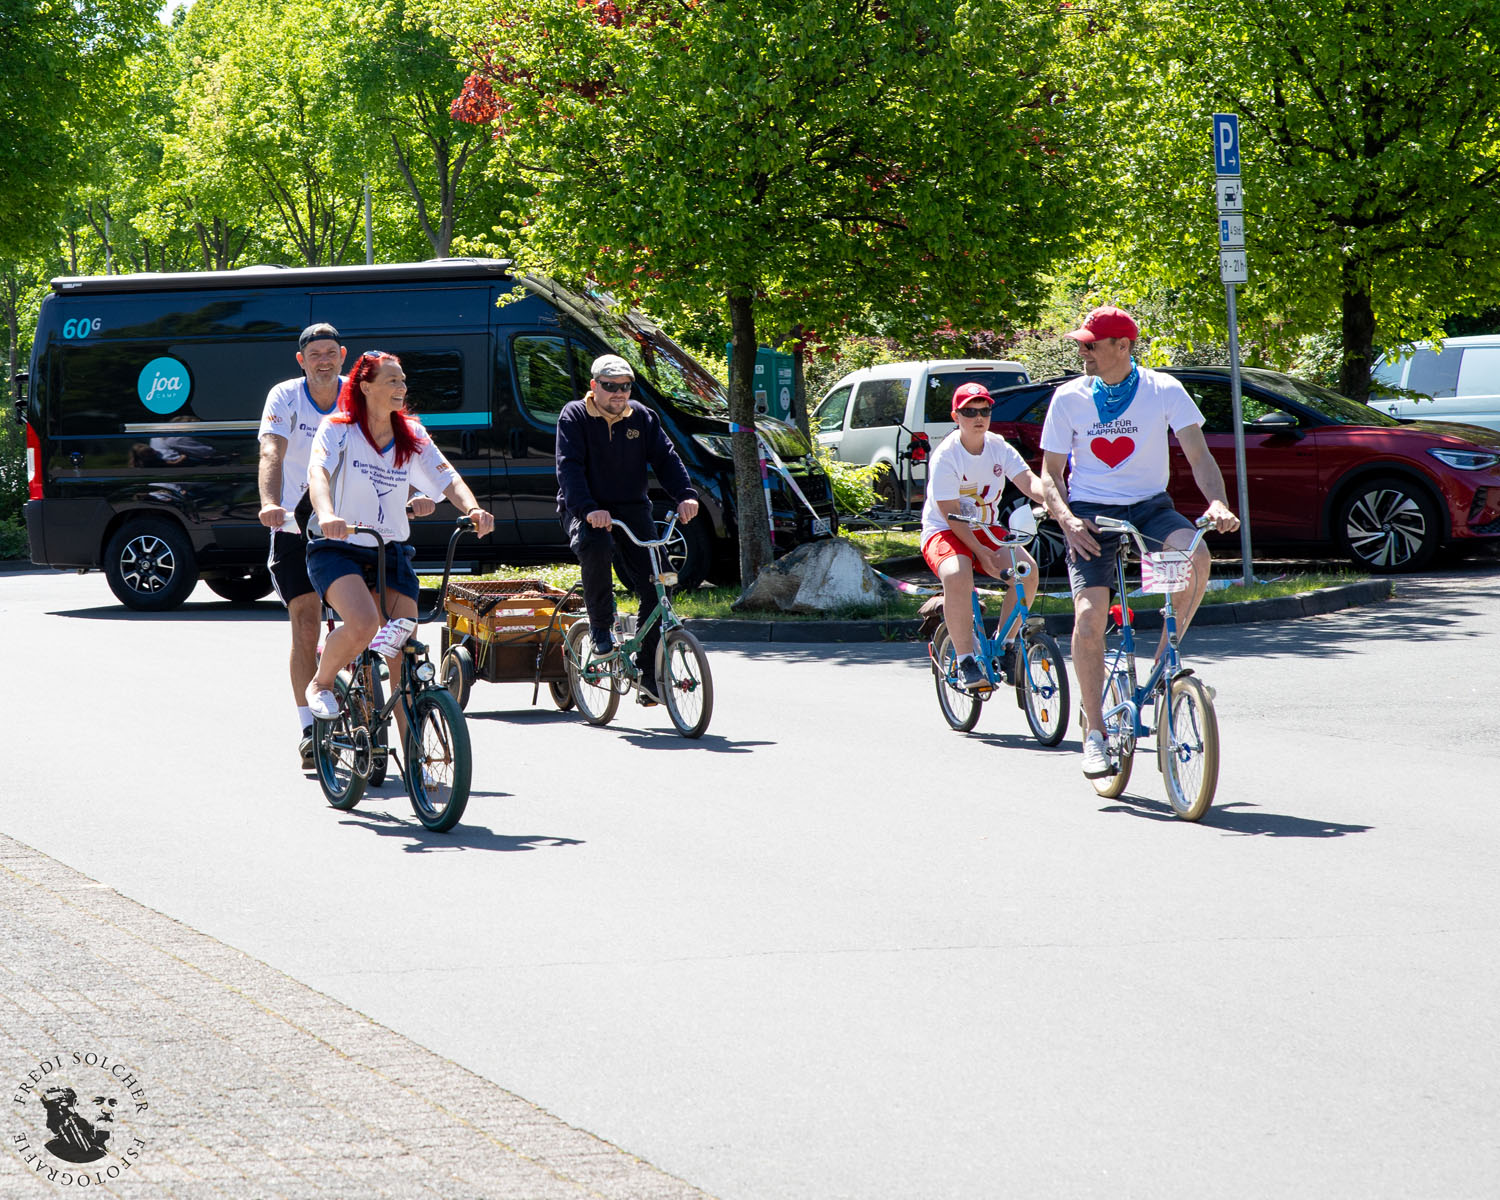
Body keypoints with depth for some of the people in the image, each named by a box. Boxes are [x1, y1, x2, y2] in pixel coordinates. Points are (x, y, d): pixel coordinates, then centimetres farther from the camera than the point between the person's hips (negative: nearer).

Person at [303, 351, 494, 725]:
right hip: (337, 550, -4)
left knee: (404, 656, -6)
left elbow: (446, 477, -4)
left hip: (391, 554, 4)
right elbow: (318, 471, -24)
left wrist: (473, 509, -26)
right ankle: (322, 681, 0)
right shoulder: (338, 430, -6)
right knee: (364, 624, -31)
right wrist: (327, 515, -45)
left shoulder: (412, 435, 7)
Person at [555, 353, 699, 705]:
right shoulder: (574, 417, -4)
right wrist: (589, 509, -33)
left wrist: (685, 495, -19)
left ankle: (649, 675, -1)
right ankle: (600, 628, -18)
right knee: (595, 545, -39)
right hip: (585, 512, -4)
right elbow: (569, 468, -16)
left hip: (631, 509, 4)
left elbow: (665, 458, 1)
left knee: (655, 587, -10)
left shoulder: (641, 418, 8)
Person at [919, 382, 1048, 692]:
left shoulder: (998, 448, -1)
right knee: (957, 576, -37)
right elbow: (950, 513, -18)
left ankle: (1005, 646, -4)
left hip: (986, 530, 5)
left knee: (1027, 569, -22)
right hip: (944, 532, -5)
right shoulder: (945, 456, -16)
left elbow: (1028, 481, -15)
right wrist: (981, 552, -24)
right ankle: (966, 661, -26)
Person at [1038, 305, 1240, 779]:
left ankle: (1167, 654, -10)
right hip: (1090, 512, 0)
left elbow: (1199, 456, -9)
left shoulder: (1163, 390, -4)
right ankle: (1094, 732, -7)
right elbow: (1050, 474, 3)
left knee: (1195, 554, -32)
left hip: (1149, 507, 0)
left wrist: (1217, 504, -28)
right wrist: (1067, 519, -16)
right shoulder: (1069, 398, 0)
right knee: (1089, 616, -18)